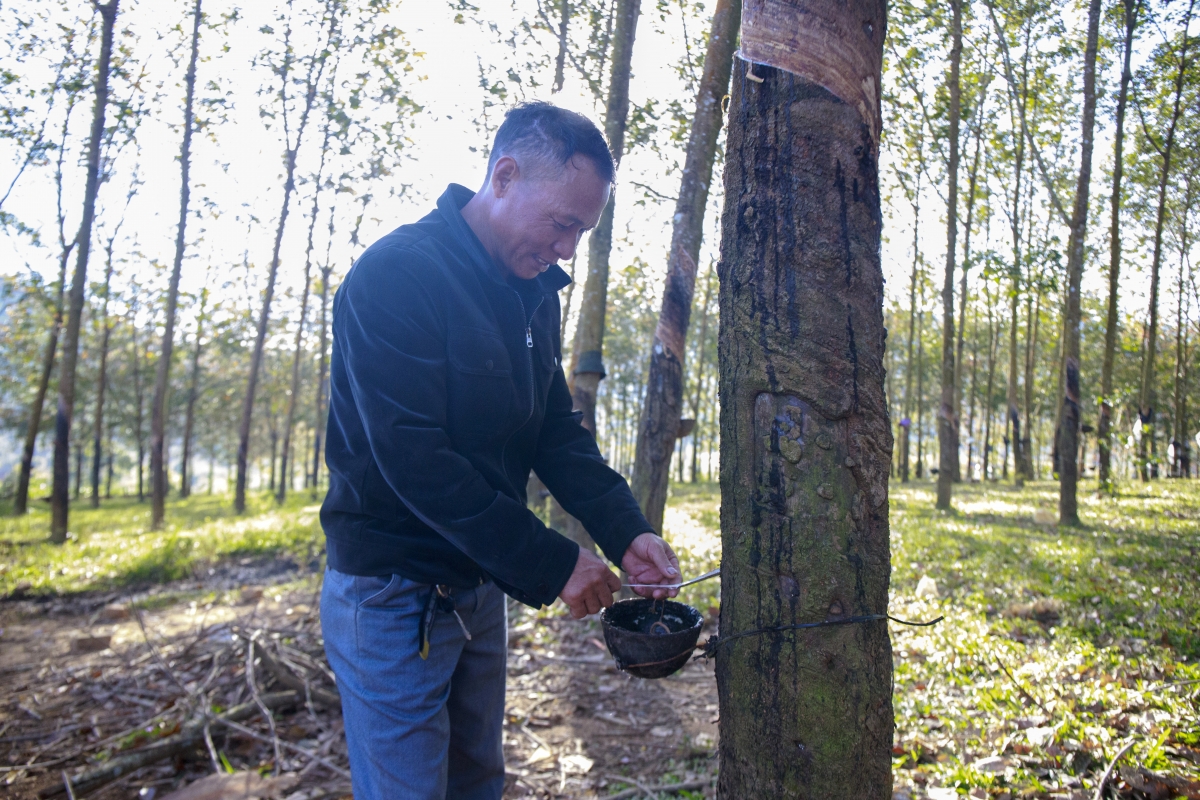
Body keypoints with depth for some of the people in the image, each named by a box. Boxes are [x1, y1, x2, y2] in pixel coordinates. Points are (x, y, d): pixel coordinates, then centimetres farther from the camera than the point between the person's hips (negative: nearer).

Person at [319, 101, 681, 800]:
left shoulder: (535, 293, 5)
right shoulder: (396, 275, -21)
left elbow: (558, 430, 6)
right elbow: (413, 460, -27)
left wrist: (627, 532, -8)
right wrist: (551, 565, -24)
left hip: (481, 584, 8)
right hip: (393, 591, -7)